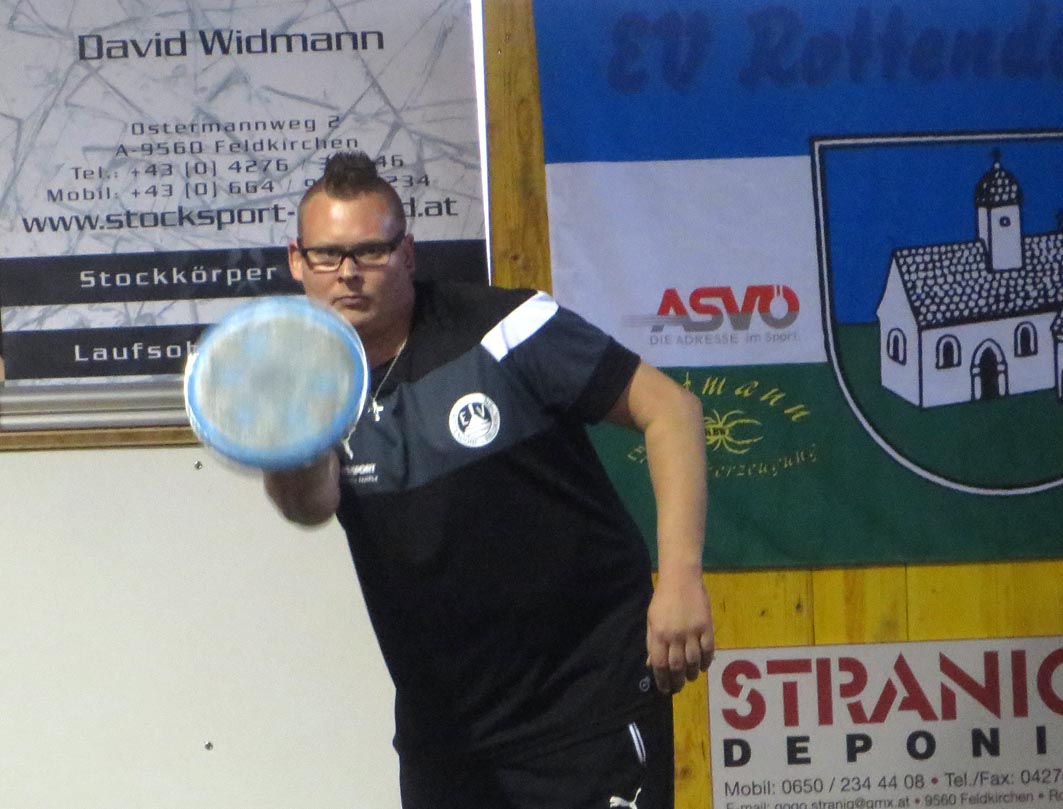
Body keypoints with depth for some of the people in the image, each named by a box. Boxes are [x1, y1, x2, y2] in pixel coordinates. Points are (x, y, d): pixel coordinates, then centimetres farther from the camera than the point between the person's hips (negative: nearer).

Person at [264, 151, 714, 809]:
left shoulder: (501, 329, -10)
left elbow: (670, 408, -9)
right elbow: (313, 504, -20)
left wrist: (680, 576, -19)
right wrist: (288, 461, -45)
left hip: (592, 691, -4)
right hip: (441, 719, 4)